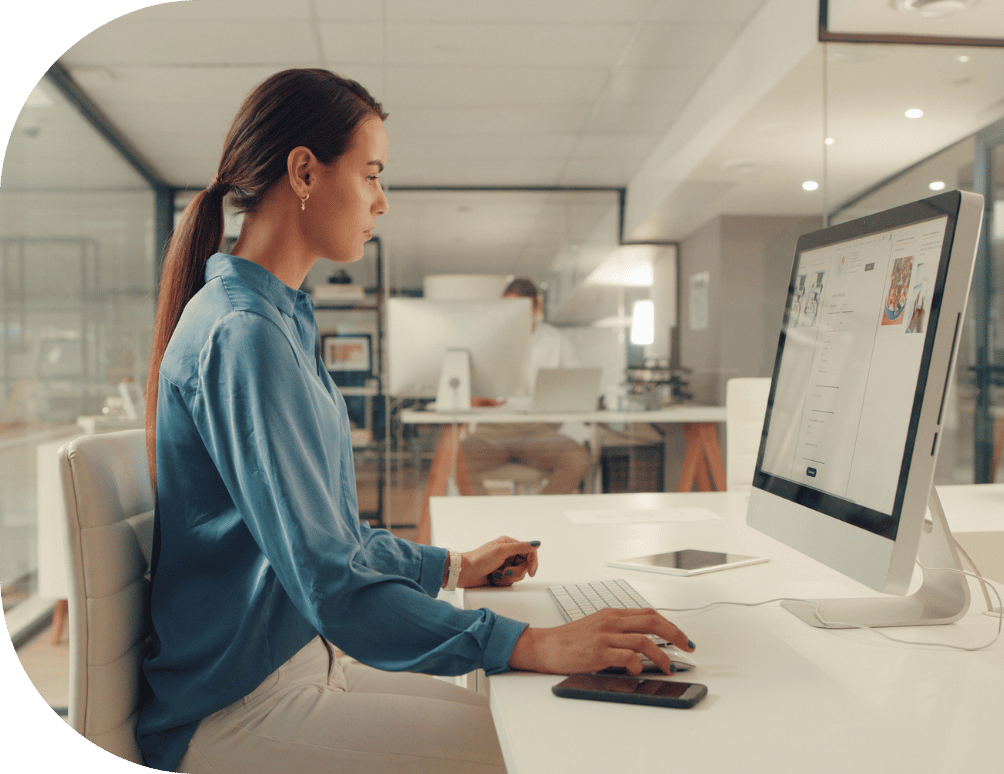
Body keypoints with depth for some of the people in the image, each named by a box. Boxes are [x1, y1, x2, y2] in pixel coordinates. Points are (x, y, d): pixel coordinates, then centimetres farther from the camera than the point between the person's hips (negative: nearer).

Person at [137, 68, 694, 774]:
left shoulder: (280, 319, 12)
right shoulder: (240, 333, -22)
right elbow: (329, 582, -28)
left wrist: (454, 567, 20)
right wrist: (534, 647, -31)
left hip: (302, 658, 10)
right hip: (238, 709, -9)